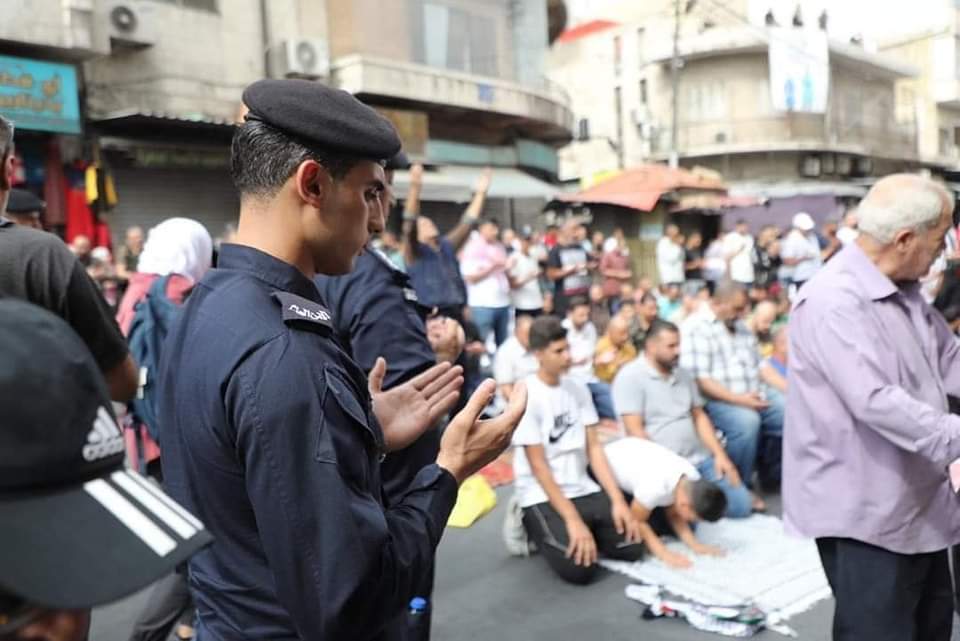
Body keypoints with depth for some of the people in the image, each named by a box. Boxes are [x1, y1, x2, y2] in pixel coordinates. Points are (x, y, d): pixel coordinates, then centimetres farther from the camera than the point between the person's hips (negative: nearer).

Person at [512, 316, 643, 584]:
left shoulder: (578, 389, 4)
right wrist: (572, 519, -20)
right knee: (580, 568, -21)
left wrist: (618, 500, -7)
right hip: (542, 496, -6)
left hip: (583, 489, 6)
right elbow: (538, 466, -16)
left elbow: (593, 448, 3)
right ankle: (533, 527, 7)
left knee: (631, 546, -6)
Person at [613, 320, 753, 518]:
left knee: (741, 505, -2)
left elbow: (699, 416, 15)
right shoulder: (630, 377, -9)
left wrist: (720, 455, 2)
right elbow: (635, 430, -14)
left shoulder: (683, 374, 14)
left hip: (700, 459, 7)